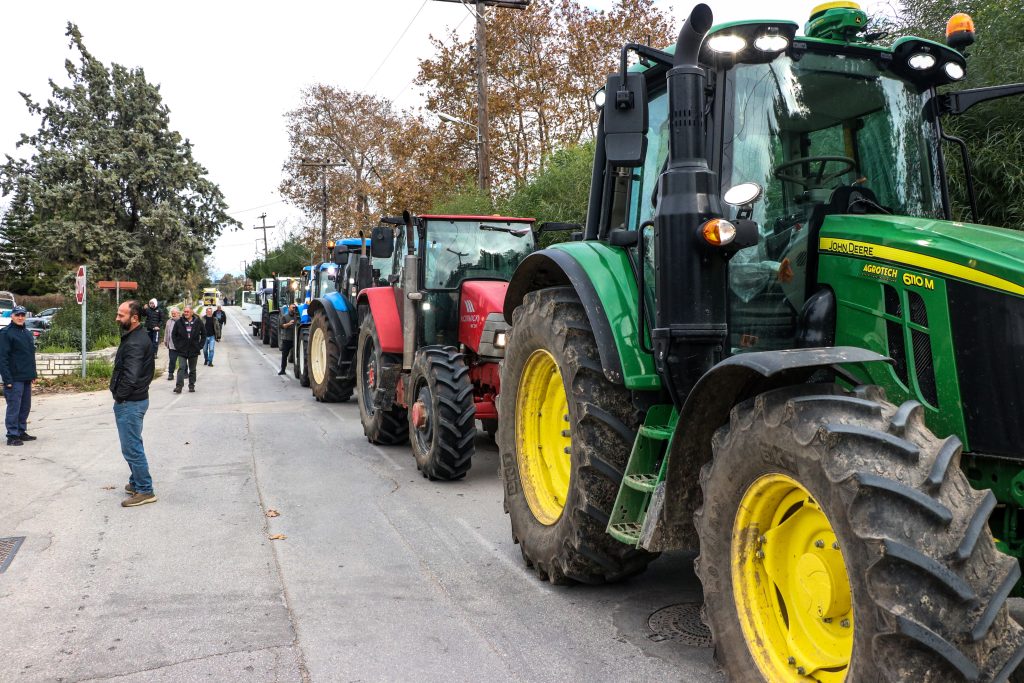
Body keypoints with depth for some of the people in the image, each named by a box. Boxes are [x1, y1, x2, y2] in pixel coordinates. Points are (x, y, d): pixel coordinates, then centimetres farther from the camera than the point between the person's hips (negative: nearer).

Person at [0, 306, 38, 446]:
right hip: (14, 379, -7)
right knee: (14, 408, -4)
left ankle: (21, 432, 21)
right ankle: (12, 436, 0)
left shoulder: (27, 333, 15)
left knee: (25, 407, 12)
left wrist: (33, 374, 17)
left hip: (26, 378, 8)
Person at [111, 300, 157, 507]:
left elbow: (130, 377, -29)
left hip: (130, 402, -10)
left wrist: (119, 397, -14)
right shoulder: (136, 336, 11)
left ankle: (145, 490, 3)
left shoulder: (135, 343, -22)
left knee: (132, 448, -4)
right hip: (133, 400, 10)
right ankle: (137, 482, 32)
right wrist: (120, 397, 11)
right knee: (132, 445, 20)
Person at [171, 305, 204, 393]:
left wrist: (200, 345, 1)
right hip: (182, 350, -1)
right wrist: (176, 345, -1)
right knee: (181, 368, -10)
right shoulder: (179, 322, -2)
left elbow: (203, 335, 9)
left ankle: (191, 385, 20)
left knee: (192, 369, 11)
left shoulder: (198, 322, -1)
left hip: (194, 350, 1)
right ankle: (178, 386, -13)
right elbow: (173, 334, 7)